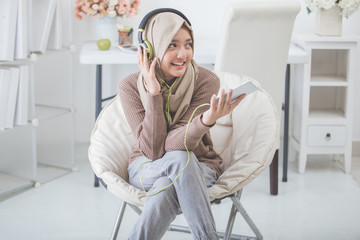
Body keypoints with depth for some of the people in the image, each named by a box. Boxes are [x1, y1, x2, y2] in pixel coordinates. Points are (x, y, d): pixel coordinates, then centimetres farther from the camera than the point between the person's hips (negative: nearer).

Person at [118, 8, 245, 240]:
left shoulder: (206, 81, -14)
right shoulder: (130, 86, -12)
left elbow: (174, 144, -24)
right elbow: (152, 150, -21)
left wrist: (207, 119, -44)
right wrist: (153, 93, -27)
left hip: (199, 168, 0)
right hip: (147, 169, 0)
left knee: (167, 187, -37)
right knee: (180, 159, -36)